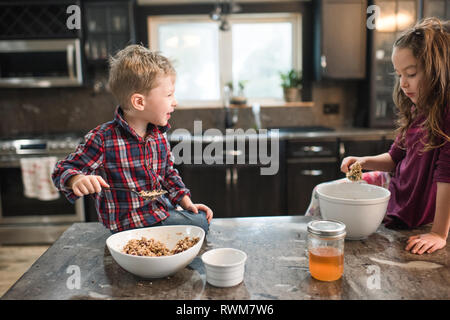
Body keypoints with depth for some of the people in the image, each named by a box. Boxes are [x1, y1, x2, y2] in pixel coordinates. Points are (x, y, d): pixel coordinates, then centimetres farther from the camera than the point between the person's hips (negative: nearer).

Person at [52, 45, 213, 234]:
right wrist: (78, 180, -36)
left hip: (163, 211, 7)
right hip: (130, 223, -7)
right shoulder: (102, 138, -19)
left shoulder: (159, 133, 1)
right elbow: (63, 170, -13)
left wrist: (186, 203, 6)